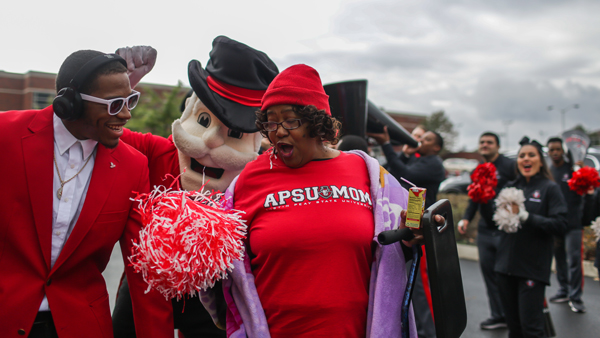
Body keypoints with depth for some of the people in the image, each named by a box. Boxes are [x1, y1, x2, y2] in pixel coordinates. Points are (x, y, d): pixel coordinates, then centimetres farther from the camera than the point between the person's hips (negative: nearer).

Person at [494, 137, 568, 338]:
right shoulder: (511, 187, 11)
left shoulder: (550, 188, -3)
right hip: (507, 265, 5)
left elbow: (560, 225, -14)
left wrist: (525, 216, -19)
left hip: (533, 268, -5)